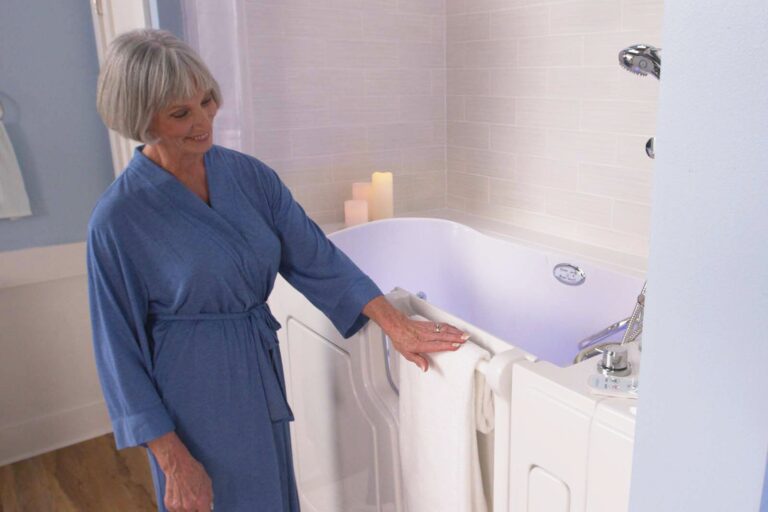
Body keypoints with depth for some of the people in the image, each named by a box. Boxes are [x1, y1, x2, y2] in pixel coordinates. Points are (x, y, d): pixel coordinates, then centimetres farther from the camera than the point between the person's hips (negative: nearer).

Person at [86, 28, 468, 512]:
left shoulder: (249, 174, -4)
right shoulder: (117, 218, -17)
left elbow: (314, 256, -4)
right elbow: (121, 347, -13)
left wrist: (397, 324, -10)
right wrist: (172, 459, -13)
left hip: (262, 375, 5)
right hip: (194, 394, -5)